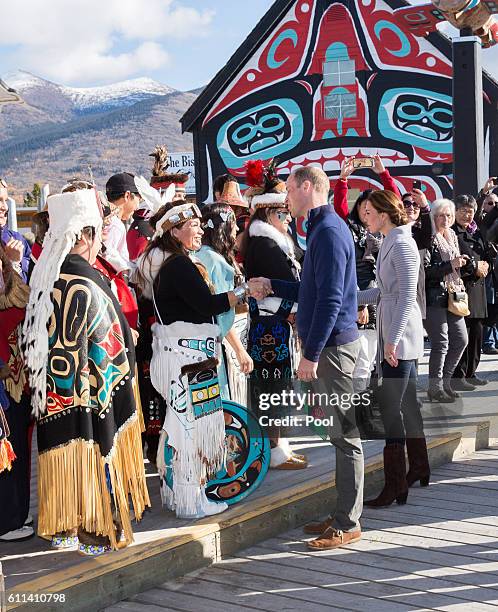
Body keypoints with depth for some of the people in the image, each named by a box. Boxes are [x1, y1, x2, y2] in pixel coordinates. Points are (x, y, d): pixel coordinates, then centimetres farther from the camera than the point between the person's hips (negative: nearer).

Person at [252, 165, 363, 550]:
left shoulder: (329, 232, -15)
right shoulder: (323, 228, 17)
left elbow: (330, 299, -21)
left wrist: (311, 354, -20)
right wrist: (273, 287, 18)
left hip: (332, 345, -10)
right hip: (329, 345, 10)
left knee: (345, 435, -3)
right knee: (341, 433, 14)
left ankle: (347, 524, 4)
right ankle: (345, 514, 22)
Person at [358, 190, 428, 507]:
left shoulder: (402, 245, -15)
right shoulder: (390, 243, 15)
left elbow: (407, 297, -20)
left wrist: (392, 340, -23)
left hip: (400, 334, -10)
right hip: (395, 335, 10)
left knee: (390, 406, -9)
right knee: (406, 403, 15)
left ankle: (395, 484, -6)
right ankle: (419, 468, 26)